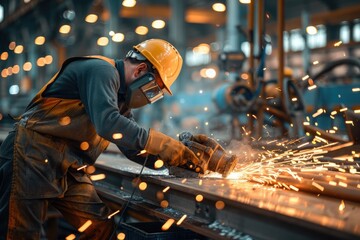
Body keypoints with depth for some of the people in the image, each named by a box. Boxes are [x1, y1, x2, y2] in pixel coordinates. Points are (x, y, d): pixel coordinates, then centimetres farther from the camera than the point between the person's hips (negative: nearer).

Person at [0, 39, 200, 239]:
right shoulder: (101, 71, -14)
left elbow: (134, 149, 17)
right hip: (33, 155, -9)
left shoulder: (120, 98, 16)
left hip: (67, 169, 10)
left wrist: (180, 157, 4)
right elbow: (107, 123, -31)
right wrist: (160, 142, -26)